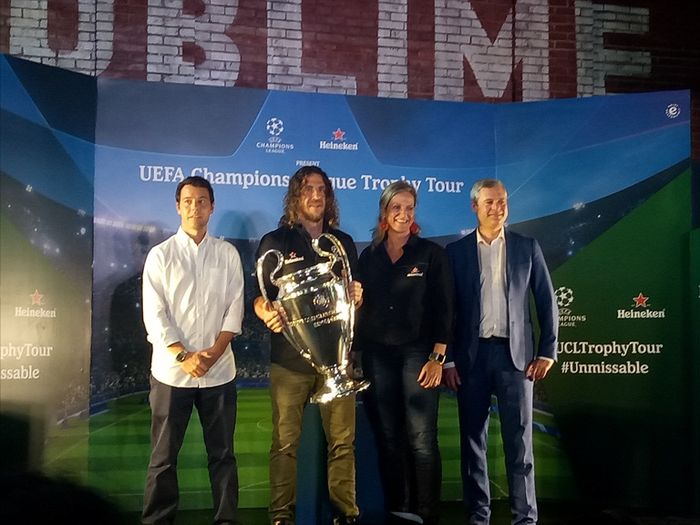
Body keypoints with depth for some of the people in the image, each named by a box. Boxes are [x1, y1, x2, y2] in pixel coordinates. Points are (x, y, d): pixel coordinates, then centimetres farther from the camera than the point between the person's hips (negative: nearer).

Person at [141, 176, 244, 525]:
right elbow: (154, 315, -5)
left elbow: (234, 308, 2)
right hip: (171, 371, -1)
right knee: (164, 456, 7)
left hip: (219, 371, 1)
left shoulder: (227, 254, 6)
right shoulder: (160, 255, 2)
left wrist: (216, 351, -11)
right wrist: (183, 356, -14)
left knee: (222, 453, 9)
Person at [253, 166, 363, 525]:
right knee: (286, 442, 2)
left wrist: (357, 296, -4)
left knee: (343, 440, 5)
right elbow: (259, 299, 2)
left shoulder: (344, 243, 14)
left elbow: (356, 296, 20)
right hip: (290, 357, -2)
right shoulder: (275, 242, 4)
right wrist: (268, 315, -21)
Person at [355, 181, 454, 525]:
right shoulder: (369, 256, 9)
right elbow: (362, 306, 11)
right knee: (387, 438, 7)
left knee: (421, 440, -4)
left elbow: (443, 309, -3)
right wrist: (357, 354, 0)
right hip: (377, 355, 3)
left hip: (418, 353, -3)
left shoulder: (431, 253, 1)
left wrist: (437, 358, -9)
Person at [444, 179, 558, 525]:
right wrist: (448, 359, 0)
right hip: (471, 354, 1)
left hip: (515, 353, -1)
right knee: (473, 439, 7)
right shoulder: (456, 251, 5)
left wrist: (547, 351, -1)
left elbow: (547, 302, 6)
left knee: (519, 441, 1)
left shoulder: (527, 247, 6)